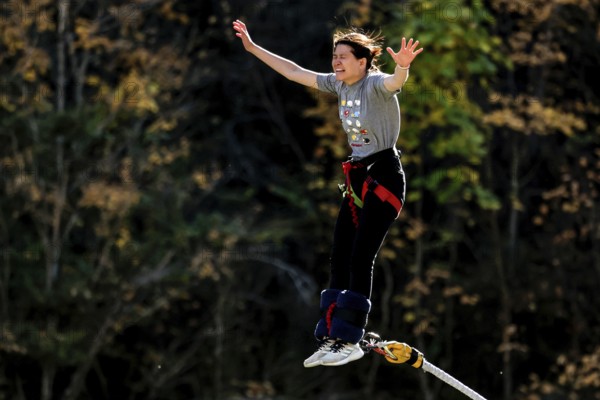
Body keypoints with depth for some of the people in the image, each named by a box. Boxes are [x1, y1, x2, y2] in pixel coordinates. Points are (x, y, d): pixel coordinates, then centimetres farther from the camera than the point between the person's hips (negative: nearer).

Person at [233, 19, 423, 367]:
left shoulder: (377, 85, -16)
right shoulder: (339, 84, 6)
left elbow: (395, 81, -39)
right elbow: (294, 72, 14)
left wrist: (402, 66, -63)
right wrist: (253, 48, 14)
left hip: (384, 175, -8)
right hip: (358, 177, 8)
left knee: (360, 257, -13)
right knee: (340, 258, 4)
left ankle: (350, 339, -12)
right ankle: (332, 338, 5)